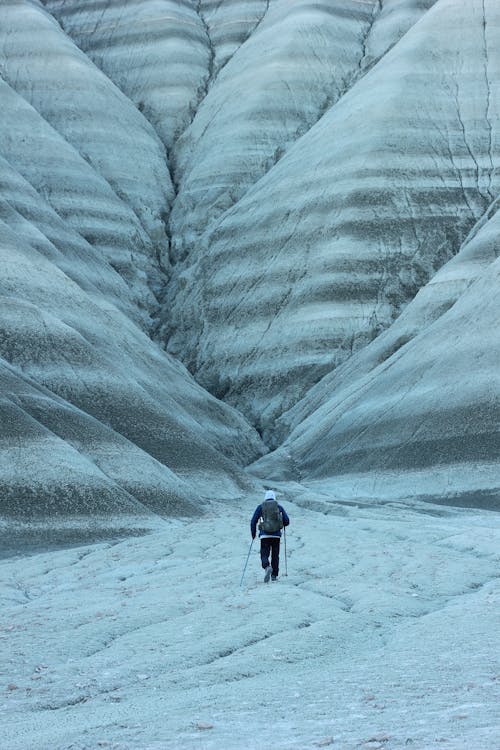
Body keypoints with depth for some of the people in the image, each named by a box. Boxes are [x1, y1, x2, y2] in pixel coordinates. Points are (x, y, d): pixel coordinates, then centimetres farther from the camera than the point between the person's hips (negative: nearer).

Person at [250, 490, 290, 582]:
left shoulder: (260, 507, 5)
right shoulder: (279, 507, 7)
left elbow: (253, 521, 2)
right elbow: (286, 521, 2)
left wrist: (253, 534, 14)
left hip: (264, 535, -1)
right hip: (276, 535, 1)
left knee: (264, 555, 1)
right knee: (275, 556, 14)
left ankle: (267, 567, -29)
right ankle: (274, 575, 16)